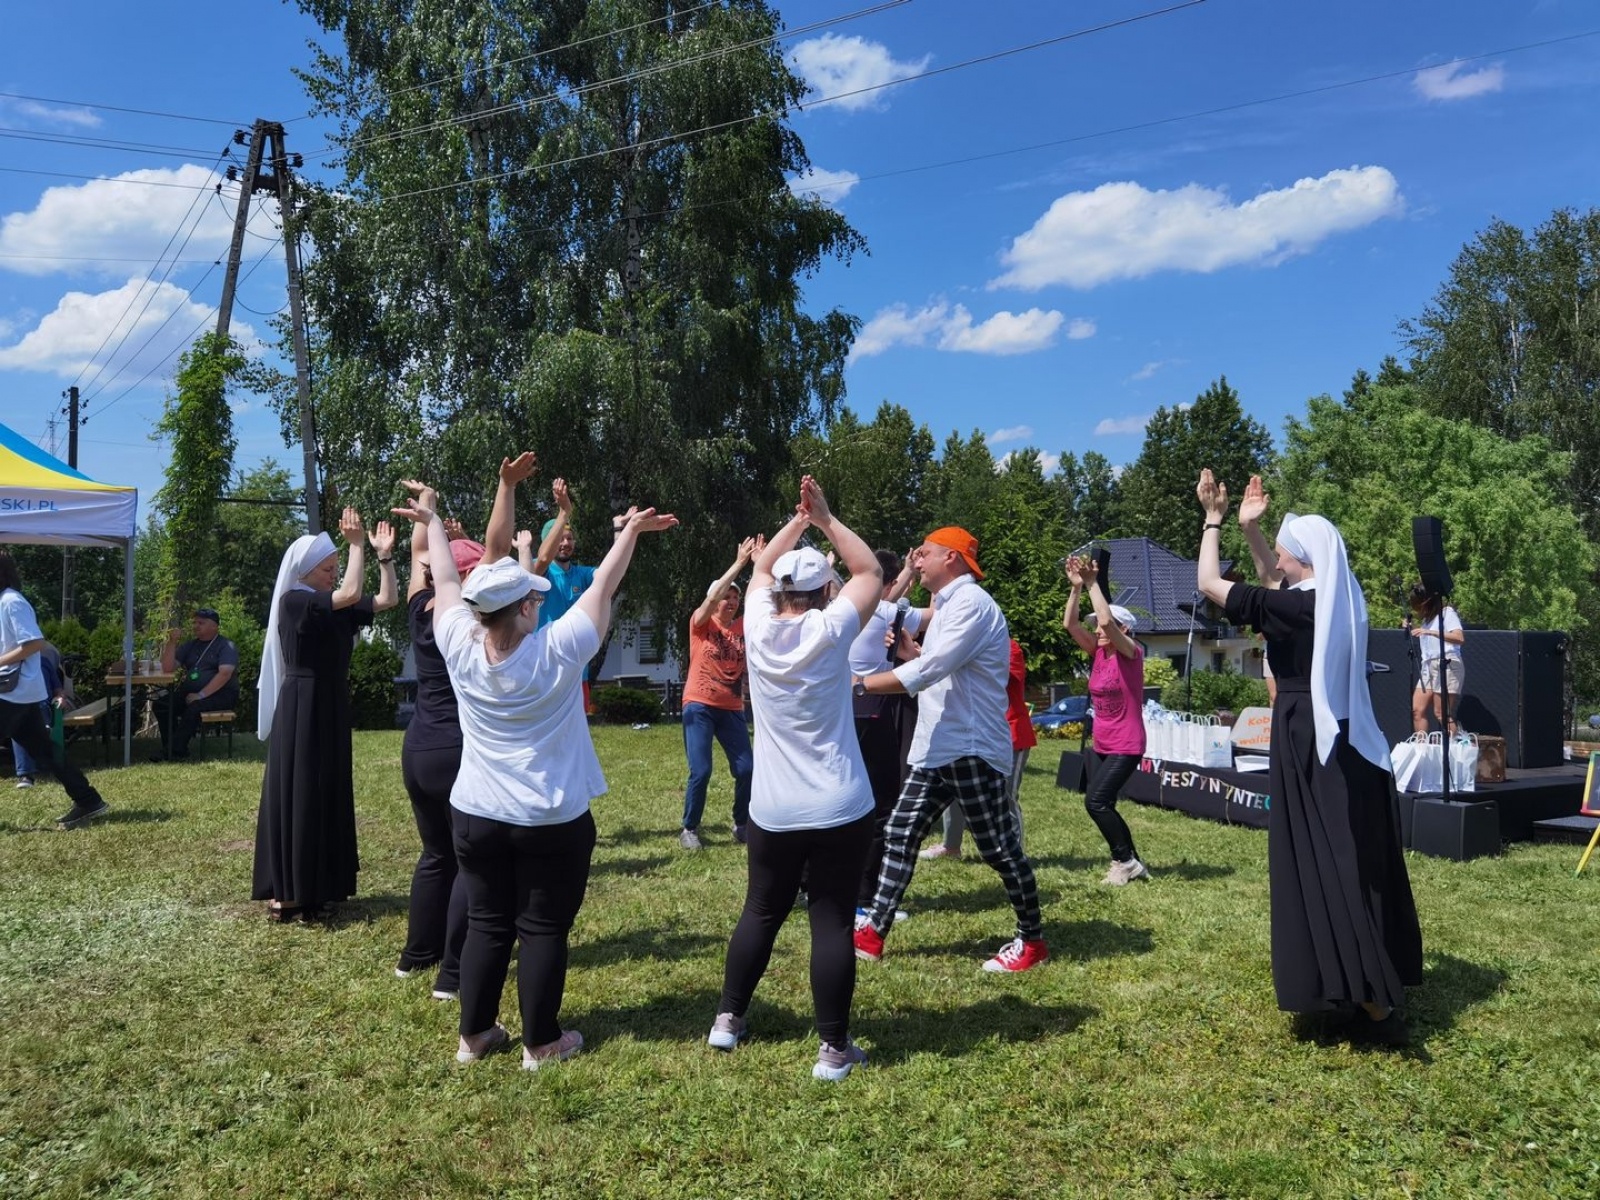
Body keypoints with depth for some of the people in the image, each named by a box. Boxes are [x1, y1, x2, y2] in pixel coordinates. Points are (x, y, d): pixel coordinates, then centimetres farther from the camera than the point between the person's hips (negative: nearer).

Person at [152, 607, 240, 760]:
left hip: (221, 694, -7)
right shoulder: (190, 645, 18)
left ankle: (175, 750, -26)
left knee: (194, 708, -34)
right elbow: (168, 668, 12)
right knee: (161, 705, -15)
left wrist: (201, 695, -24)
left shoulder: (226, 646, -2)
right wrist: (172, 643, -2)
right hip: (191, 691, 7)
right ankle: (170, 748, -15)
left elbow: (225, 674, -18)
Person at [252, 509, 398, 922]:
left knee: (328, 793, 11)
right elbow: (350, 593, -26)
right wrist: (358, 544, -19)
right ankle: (283, 894, 2)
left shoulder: (336, 608, 9)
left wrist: (384, 554, -1)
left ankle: (313, 886, 20)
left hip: (331, 707, 8)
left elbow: (388, 599, 6)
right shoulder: (292, 601, -12)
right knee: (296, 794, -5)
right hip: (301, 709, -8)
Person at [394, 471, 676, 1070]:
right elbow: (601, 588, -7)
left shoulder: (460, 646, -9)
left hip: (476, 815, 4)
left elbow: (446, 581, 7)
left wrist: (432, 521, 23)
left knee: (486, 923, 15)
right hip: (551, 822, -4)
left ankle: (474, 1035, 25)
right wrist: (630, 532, 6)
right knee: (543, 928, 6)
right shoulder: (558, 649, -18)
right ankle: (541, 1042, 16)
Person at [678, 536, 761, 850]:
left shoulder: (743, 625, 7)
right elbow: (712, 596, -21)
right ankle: (689, 829, 9)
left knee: (746, 770, -1)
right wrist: (739, 563, -23)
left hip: (732, 709, 4)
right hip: (699, 706, -4)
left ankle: (742, 825, 18)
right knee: (700, 772, -9)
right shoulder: (701, 623, -3)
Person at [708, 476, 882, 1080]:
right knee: (832, 921, 1)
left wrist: (798, 520, 10)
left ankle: (727, 1019, 29)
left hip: (772, 811, 4)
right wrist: (826, 520, 1)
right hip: (839, 810, -4)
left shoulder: (759, 629, -2)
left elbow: (763, 566, 15)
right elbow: (871, 571, 2)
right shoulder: (829, 630, -11)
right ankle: (833, 1048, 8)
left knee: (761, 912, 18)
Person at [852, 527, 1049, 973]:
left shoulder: (970, 603, -16)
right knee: (899, 835, 7)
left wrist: (860, 684, -24)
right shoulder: (948, 604, 17)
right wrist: (910, 650, 9)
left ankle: (1032, 940, 18)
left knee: (1000, 849, 2)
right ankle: (872, 932, 12)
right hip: (936, 748, 10)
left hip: (971, 749, -10)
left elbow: (929, 671, -26)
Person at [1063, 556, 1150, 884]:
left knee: (1096, 801, -16)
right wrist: (1076, 587, -12)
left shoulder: (1132, 653, -12)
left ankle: (1126, 861, -1)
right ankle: (1129, 862, 21)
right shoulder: (1098, 652, 5)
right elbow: (1070, 624, -4)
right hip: (1100, 745, 8)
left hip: (1126, 746, -8)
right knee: (1104, 805, 8)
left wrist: (1093, 583, -23)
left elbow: (1106, 619, -28)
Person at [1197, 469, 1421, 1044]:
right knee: (1360, 864, 15)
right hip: (1350, 747, 8)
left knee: (1321, 869, -1)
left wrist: (1214, 520, 1)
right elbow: (1275, 582, 25)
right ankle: (1377, 991, 27)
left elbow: (1208, 582, -11)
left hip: (1310, 748, -8)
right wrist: (1249, 527, 19)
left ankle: (1368, 1001, 0)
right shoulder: (1337, 601, 6)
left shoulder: (1295, 607, -16)